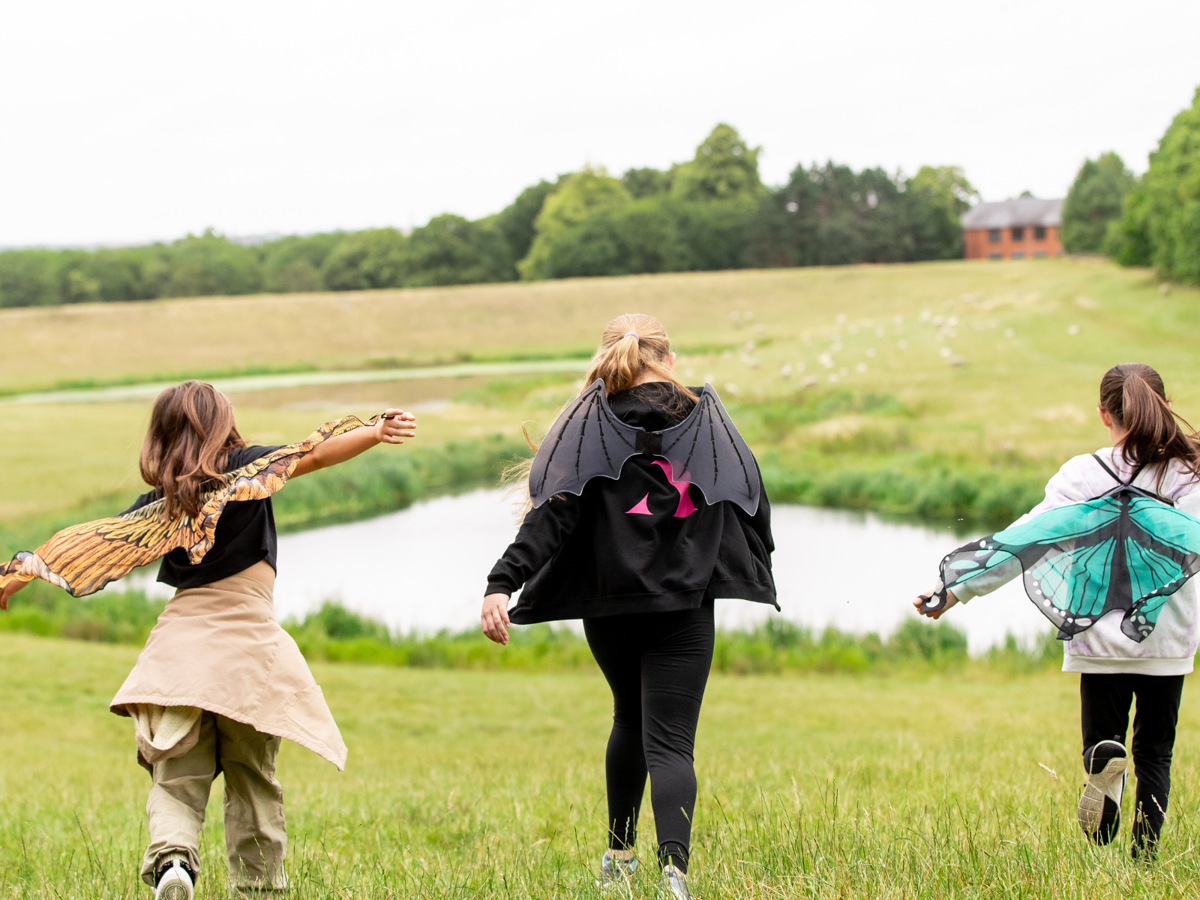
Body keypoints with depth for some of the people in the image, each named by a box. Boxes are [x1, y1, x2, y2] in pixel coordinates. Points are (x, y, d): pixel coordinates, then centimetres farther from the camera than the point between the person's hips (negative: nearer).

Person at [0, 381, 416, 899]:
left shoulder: (159, 505, 9)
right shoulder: (249, 469, 2)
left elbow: (89, 542, 12)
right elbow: (313, 454, -12)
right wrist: (377, 433, -23)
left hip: (181, 641, 1)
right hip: (249, 646, -1)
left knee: (176, 780, 1)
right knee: (253, 783, 11)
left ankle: (171, 856, -27)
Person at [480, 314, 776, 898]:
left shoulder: (592, 426, -4)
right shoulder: (711, 424, 3)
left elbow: (556, 512, -15)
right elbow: (754, 510, 10)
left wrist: (502, 584, -21)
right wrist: (754, 573, 28)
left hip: (609, 608, 1)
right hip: (685, 609, -1)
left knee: (631, 719, 25)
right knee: (669, 742, -4)